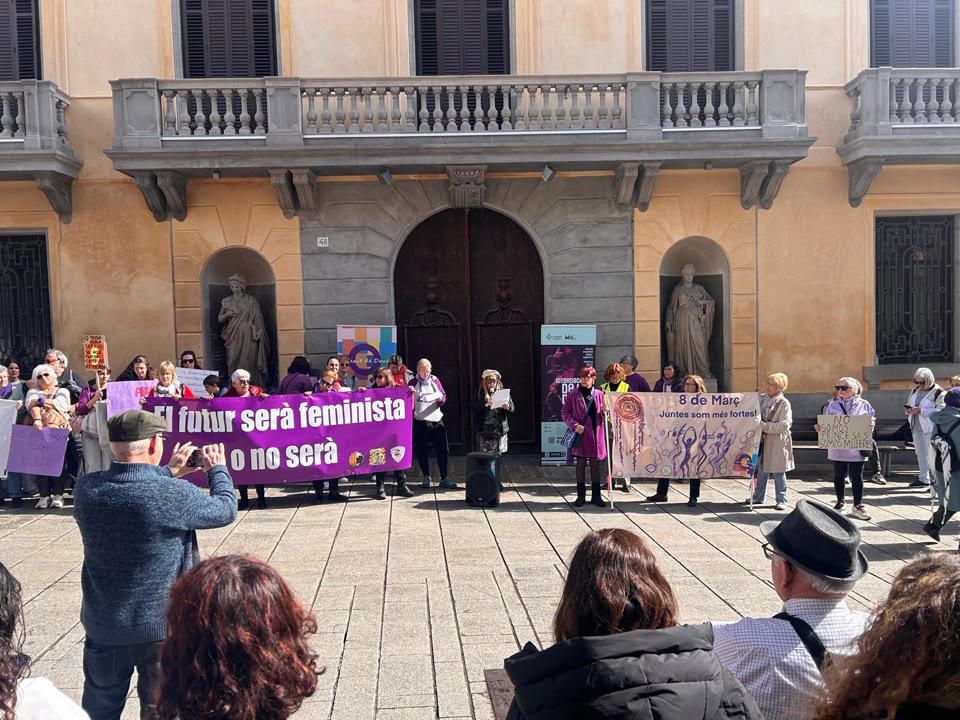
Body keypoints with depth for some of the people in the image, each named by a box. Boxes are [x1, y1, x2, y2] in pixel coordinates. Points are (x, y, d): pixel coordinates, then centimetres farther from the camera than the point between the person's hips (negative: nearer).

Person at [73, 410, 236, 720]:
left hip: (102, 625, 4)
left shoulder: (86, 488, -12)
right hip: (162, 626, -4)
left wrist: (169, 473, 12)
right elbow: (226, 509, -8)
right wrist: (218, 468, 8)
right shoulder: (175, 495, -26)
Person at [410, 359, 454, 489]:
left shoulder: (435, 380, 7)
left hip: (436, 419, 2)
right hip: (420, 421, -1)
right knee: (422, 450, 4)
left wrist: (441, 399, -9)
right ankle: (426, 477, 18)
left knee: (442, 449, 1)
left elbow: (444, 395, 11)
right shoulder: (413, 383, 3)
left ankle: (444, 478, 9)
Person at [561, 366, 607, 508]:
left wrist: (605, 412, -10)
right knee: (581, 464, 4)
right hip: (581, 435, -2)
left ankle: (596, 495, 15)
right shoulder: (573, 394, 0)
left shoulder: (599, 394, 7)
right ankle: (581, 495, 13)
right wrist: (574, 425, -13)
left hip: (596, 434, 2)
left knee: (595, 464, 7)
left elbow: (604, 416, 14)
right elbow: (565, 412, 0)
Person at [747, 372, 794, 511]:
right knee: (762, 469, 14)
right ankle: (758, 496, 26)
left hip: (777, 441, -5)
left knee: (778, 471, 2)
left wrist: (764, 426, -22)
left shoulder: (784, 403, -11)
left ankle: (781, 500, 13)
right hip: (762, 439, 5)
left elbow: (784, 425, -18)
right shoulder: (762, 398, 5)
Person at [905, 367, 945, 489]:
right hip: (916, 427, 7)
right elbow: (909, 403, 21)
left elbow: (940, 411, -20)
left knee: (932, 455, -3)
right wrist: (908, 409, -2)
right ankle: (923, 479, 24)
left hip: (931, 429, -7)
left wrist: (921, 411, -25)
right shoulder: (915, 390, 10)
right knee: (920, 454, 14)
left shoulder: (938, 392, -12)